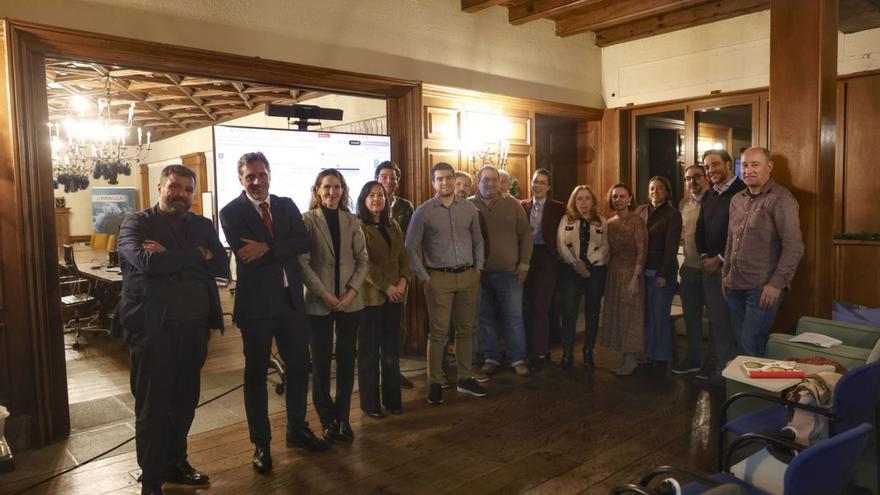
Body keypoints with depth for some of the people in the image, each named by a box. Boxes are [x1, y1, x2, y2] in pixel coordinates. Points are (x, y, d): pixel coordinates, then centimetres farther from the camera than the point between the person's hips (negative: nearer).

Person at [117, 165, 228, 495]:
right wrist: (196, 255, -14)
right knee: (153, 407, 4)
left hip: (194, 328, 5)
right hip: (153, 329, -5)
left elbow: (222, 266, -3)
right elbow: (147, 262, -22)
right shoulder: (136, 223, -2)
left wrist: (171, 257, -13)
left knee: (185, 402, 15)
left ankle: (176, 463, 34)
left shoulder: (203, 225, 11)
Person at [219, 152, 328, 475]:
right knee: (256, 372, 9)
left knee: (299, 365, 13)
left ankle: (297, 429, 33)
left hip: (291, 299, 4)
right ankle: (261, 443, 24)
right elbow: (245, 255, -18)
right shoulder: (231, 212, -6)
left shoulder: (287, 205, 7)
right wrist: (283, 251, -11)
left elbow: (305, 242, -7)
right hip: (256, 302, -4)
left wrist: (267, 248, -20)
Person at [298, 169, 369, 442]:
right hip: (318, 302, -3)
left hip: (350, 301, 3)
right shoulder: (307, 220, -2)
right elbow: (303, 262, -7)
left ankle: (342, 417, 21)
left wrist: (353, 290, -7)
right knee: (321, 362, 5)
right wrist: (324, 294, -13)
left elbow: (363, 259, 6)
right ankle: (327, 419, 21)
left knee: (346, 361, 7)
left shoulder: (352, 221, 8)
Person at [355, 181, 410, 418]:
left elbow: (404, 256, 10)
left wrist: (403, 281, -6)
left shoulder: (393, 226, 13)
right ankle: (370, 403, 17)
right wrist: (386, 287, -15)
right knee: (369, 351, 5)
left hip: (394, 295, 6)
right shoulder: (358, 226, -8)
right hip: (370, 295, -6)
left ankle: (392, 398, 24)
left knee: (392, 350, 11)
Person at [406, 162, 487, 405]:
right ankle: (435, 383, 10)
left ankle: (465, 379, 24)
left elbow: (478, 241, 16)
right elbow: (411, 248, -2)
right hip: (439, 278, -4)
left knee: (465, 329, 12)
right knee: (438, 332, -1)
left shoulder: (468, 208, 6)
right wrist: (424, 277, -5)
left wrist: (478, 268, 8)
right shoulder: (423, 211, -4)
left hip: (468, 277, 4)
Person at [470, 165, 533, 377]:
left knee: (514, 316, 4)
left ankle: (518, 359, 15)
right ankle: (490, 358, 20)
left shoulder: (512, 204, 4)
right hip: (480, 272, 0)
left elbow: (525, 234, 6)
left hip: (509, 272, 0)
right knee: (485, 317, 8)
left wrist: (524, 264, 0)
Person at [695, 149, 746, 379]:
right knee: (716, 319, 11)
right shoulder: (708, 196, 16)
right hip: (710, 267, 7)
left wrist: (720, 260, -12)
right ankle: (715, 366, 21)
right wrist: (705, 257, 5)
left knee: (731, 321, -3)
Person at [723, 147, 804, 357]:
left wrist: (777, 283, -16)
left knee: (752, 345, -6)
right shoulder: (737, 200, 13)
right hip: (735, 285, 7)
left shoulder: (781, 199, -10)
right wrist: (725, 273, 16)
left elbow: (794, 246, -14)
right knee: (742, 342, 13)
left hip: (763, 287, -7)